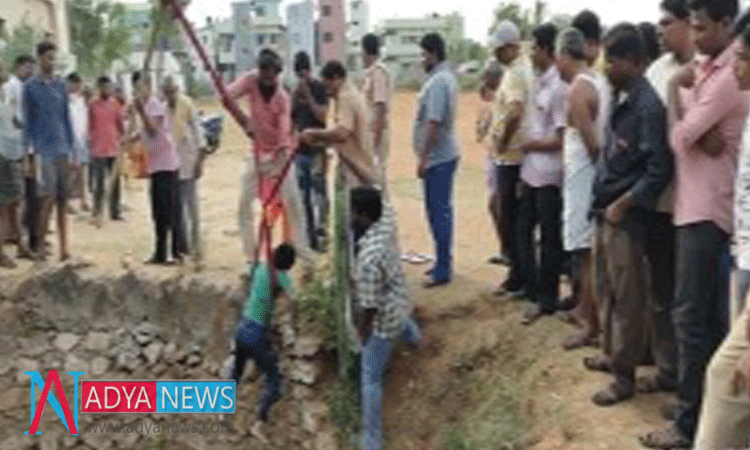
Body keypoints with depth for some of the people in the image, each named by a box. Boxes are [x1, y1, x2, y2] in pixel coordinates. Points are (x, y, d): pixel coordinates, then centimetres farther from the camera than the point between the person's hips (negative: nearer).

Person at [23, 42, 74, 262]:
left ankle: (64, 247, 10)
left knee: (63, 198, 5)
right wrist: (27, 150, -4)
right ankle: (40, 244, 1)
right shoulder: (30, 87, 1)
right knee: (49, 197, -11)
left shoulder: (61, 85, 11)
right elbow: (27, 120, 2)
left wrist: (72, 147, 9)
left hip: (62, 148, 4)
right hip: (43, 149, -4)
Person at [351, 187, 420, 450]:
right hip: (399, 305, 9)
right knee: (401, 323, 46)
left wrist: (362, 331, -13)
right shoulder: (384, 225, -17)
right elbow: (379, 202, 3)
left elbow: (370, 305, -31)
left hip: (383, 323, -9)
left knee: (370, 381, 2)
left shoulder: (368, 257, -38)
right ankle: (413, 338, 82)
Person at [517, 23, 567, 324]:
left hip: (549, 176, -9)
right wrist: (524, 171, 13)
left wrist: (530, 145, -8)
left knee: (550, 238, 4)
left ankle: (547, 300, 16)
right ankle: (532, 289, 29)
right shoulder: (538, 82, 10)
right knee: (524, 231, 16)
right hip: (532, 173, 9)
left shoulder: (559, 87, -17)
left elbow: (561, 139, -19)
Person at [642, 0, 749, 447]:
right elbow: (693, 131, 8)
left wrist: (675, 89, -4)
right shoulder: (710, 68, 13)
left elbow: (679, 136, -17)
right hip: (700, 204, 10)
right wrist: (704, 135, -14)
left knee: (691, 315, -5)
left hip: (707, 209, -10)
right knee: (712, 315, 15)